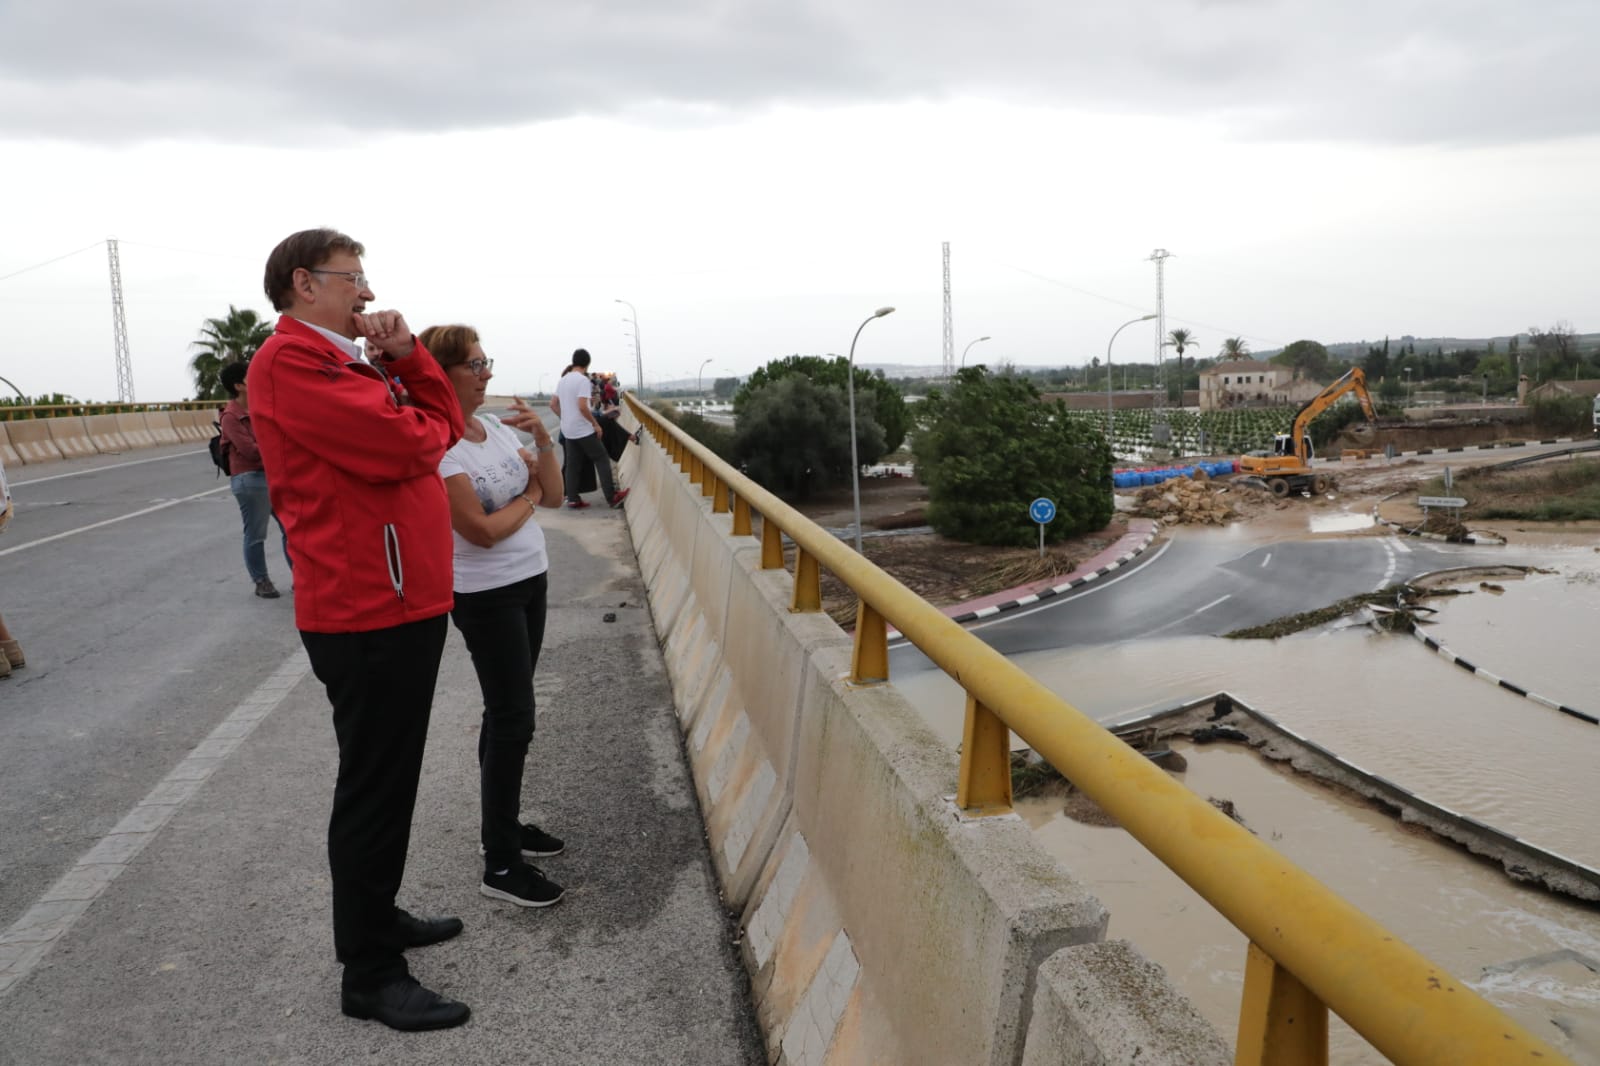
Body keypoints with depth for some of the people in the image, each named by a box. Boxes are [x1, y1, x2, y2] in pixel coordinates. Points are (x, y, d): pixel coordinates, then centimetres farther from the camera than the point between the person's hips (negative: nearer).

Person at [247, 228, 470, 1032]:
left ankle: (378, 915, 35)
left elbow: (445, 423, 12)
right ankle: (368, 974, 11)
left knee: (387, 777, 20)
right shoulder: (291, 361, -15)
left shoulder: (341, 360, 19)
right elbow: (409, 444, -25)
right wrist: (419, 423, -1)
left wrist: (407, 355, -3)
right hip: (369, 611, -10)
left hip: (400, 602, 10)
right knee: (375, 787, -2)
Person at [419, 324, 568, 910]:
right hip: (485, 597, -7)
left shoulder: (497, 428, 6)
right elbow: (482, 530, -21)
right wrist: (529, 497, -6)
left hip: (530, 582, 8)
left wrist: (543, 440, -8)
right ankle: (500, 865, 5)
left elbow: (553, 496, 6)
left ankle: (503, 822, 31)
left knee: (507, 712, 16)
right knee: (514, 719, -5)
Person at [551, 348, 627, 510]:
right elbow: (582, 406, -23)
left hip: (567, 430, 8)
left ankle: (572, 498, 7)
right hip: (583, 430, -8)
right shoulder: (583, 380, -15)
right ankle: (612, 497, -2)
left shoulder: (562, 380, 10)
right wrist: (596, 424, -14)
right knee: (602, 460, 0)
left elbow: (553, 404, 14)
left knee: (573, 464, 9)